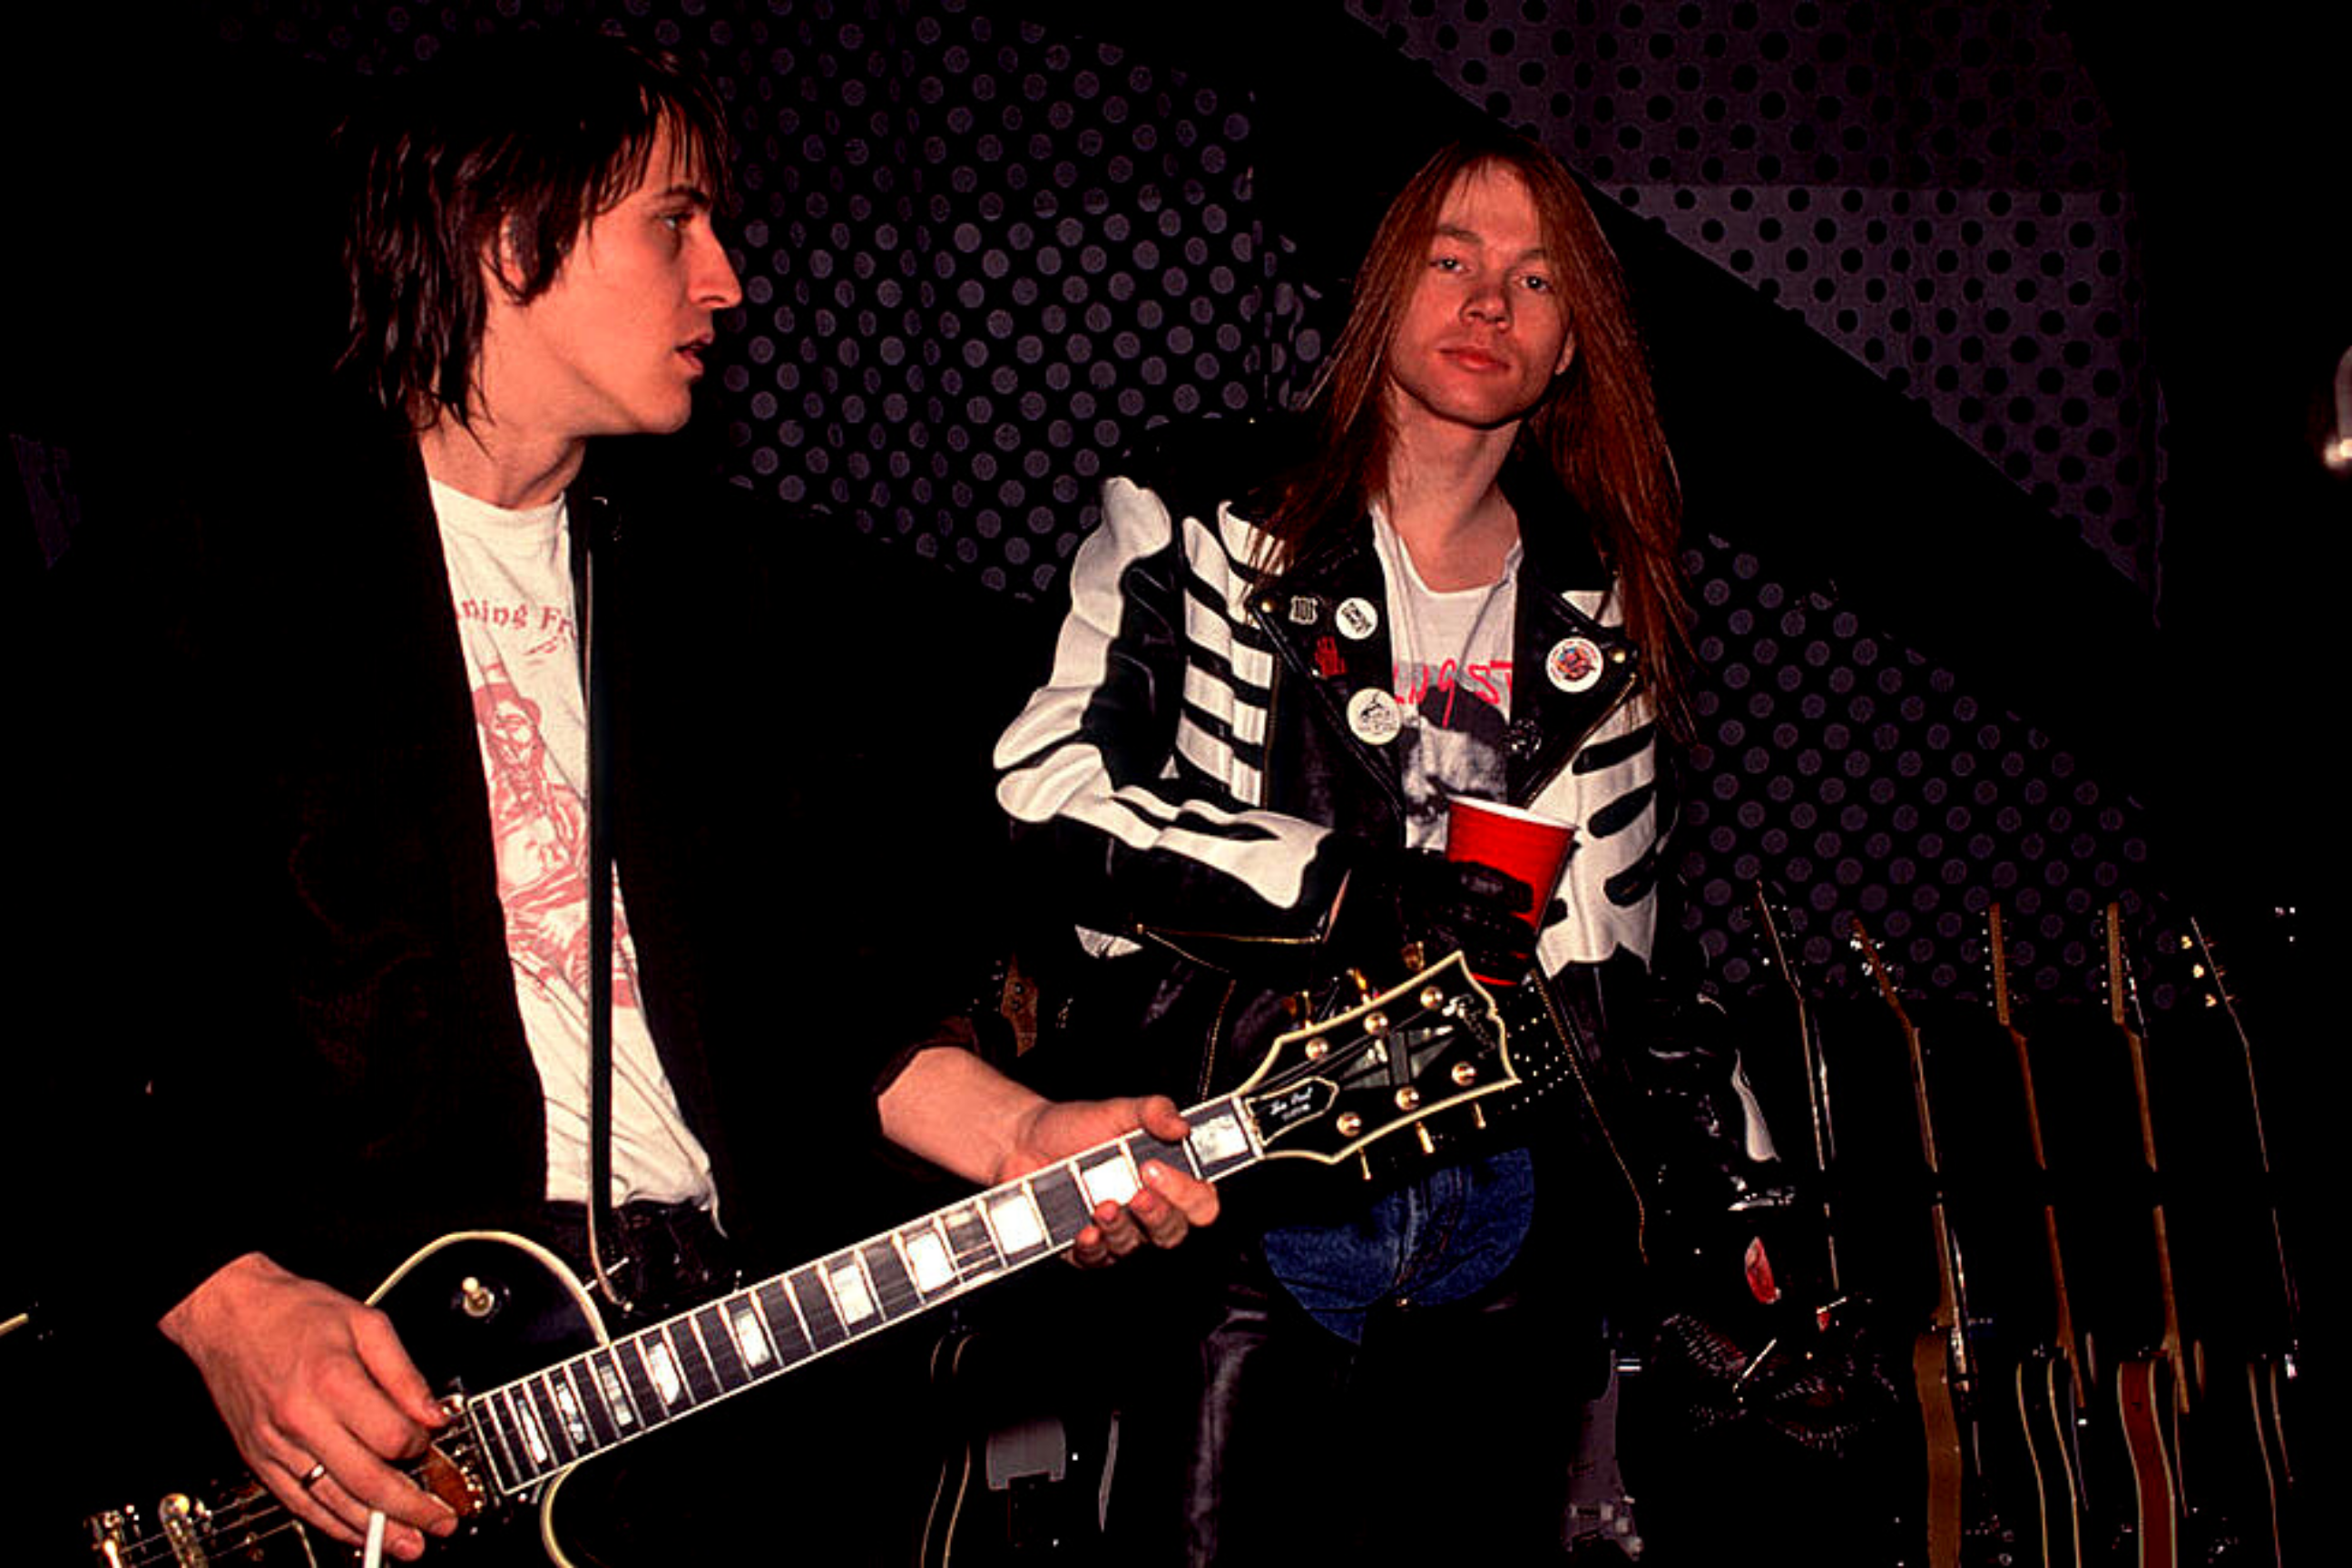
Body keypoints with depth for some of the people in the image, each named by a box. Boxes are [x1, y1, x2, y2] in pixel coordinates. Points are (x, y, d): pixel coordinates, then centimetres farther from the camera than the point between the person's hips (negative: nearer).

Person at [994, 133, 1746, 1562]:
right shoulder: (1209, 515, 0)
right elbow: (1044, 787, -7)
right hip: (1229, 1165, -4)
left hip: (1499, 1213, 4)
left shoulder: (1594, 614, 12)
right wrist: (1336, 886, -14)